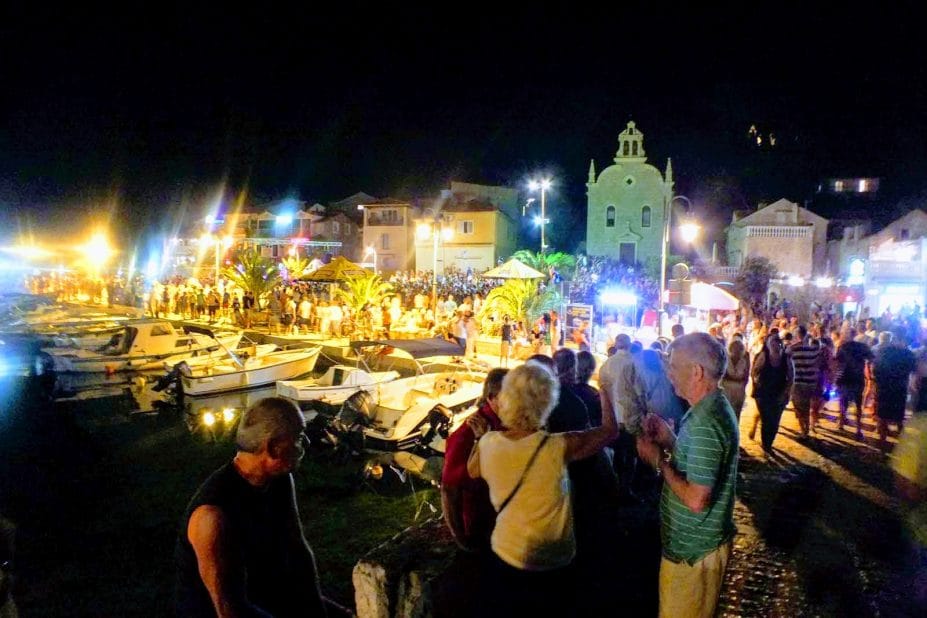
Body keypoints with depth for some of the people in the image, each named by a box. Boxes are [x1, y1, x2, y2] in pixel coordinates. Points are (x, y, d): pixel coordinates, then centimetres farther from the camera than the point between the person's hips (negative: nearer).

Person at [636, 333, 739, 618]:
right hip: (704, 541, 10)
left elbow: (696, 499, -30)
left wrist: (658, 459, -20)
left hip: (692, 550, -10)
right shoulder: (715, 408, 5)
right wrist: (670, 441, 2)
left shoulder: (704, 422, -28)